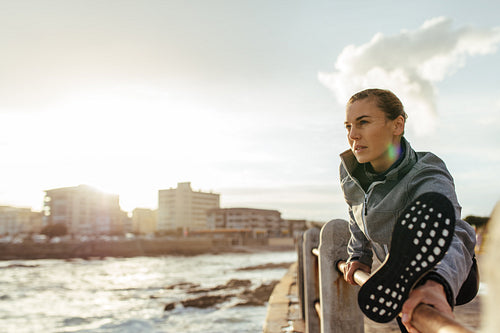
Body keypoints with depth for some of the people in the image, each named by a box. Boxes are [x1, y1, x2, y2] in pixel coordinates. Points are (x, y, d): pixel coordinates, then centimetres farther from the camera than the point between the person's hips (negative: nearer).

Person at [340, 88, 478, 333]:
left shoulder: (428, 180, -35)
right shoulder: (351, 170, -15)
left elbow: (449, 235, -56)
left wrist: (437, 286, -76)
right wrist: (359, 256, 2)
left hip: (452, 279, -6)